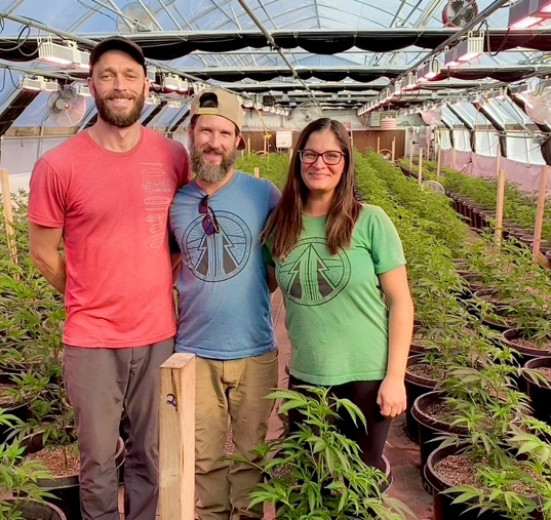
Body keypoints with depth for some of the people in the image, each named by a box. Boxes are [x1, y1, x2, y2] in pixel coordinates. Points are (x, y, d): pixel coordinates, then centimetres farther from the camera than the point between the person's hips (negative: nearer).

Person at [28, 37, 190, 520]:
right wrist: (94, 300, 5)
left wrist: (158, 290, 4)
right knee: (98, 460, 14)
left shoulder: (173, 156, -2)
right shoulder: (58, 166, -11)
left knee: (152, 456, 17)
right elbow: (44, 253, 0)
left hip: (159, 334, 2)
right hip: (92, 340, -2)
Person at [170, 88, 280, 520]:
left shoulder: (264, 194, -5)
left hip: (255, 351, -1)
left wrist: (253, 286, -3)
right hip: (194, 352, 1)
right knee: (206, 457, 14)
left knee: (250, 453, 15)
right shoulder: (176, 202, 0)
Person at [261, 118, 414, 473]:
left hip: (366, 379, -3)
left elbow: (400, 301, -7)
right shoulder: (281, 225, -1)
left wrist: (395, 377, -11)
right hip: (305, 379, 3)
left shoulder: (370, 221, -10)